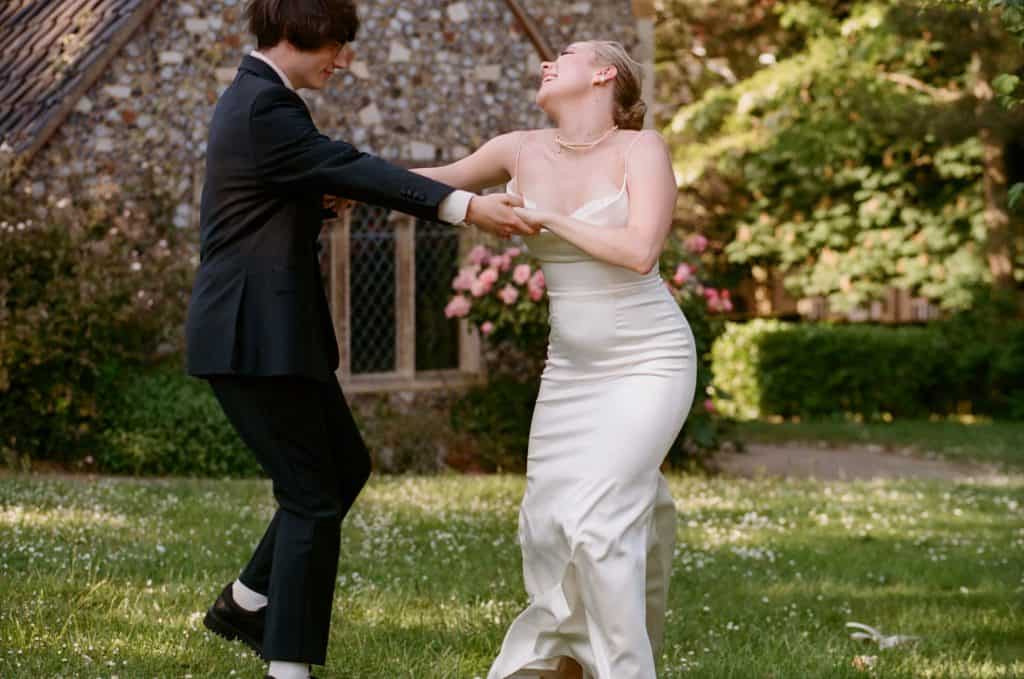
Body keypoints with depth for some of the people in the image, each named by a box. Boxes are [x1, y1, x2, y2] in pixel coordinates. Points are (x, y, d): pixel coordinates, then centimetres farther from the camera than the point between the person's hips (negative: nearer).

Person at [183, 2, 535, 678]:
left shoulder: (257, 96, 15)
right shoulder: (264, 107, -18)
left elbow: (329, 171, 25)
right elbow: (350, 170, -28)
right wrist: (466, 206, -33)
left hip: (272, 328, 11)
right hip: (255, 335, -11)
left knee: (347, 466, 19)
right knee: (313, 496, -4)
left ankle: (244, 604, 28)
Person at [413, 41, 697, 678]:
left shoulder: (641, 147, -12)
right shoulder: (524, 150, 2)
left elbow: (639, 252, -24)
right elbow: (439, 181, 17)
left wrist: (544, 217, -18)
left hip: (649, 362, -5)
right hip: (572, 365, 6)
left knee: (598, 514, -16)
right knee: (550, 521, 8)